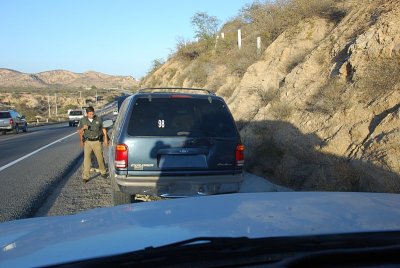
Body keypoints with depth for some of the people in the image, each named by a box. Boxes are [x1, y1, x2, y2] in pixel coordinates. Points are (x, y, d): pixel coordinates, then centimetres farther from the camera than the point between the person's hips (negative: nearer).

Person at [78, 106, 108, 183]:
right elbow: (80, 132, 9)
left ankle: (103, 172, 32)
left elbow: (104, 129, 9)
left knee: (100, 157, 8)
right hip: (87, 142, 0)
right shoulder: (83, 120, 0)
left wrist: (105, 138, 4)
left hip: (97, 142, 0)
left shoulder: (99, 119, -2)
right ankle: (85, 177, -7)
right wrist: (83, 128, -11)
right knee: (86, 158, -8)